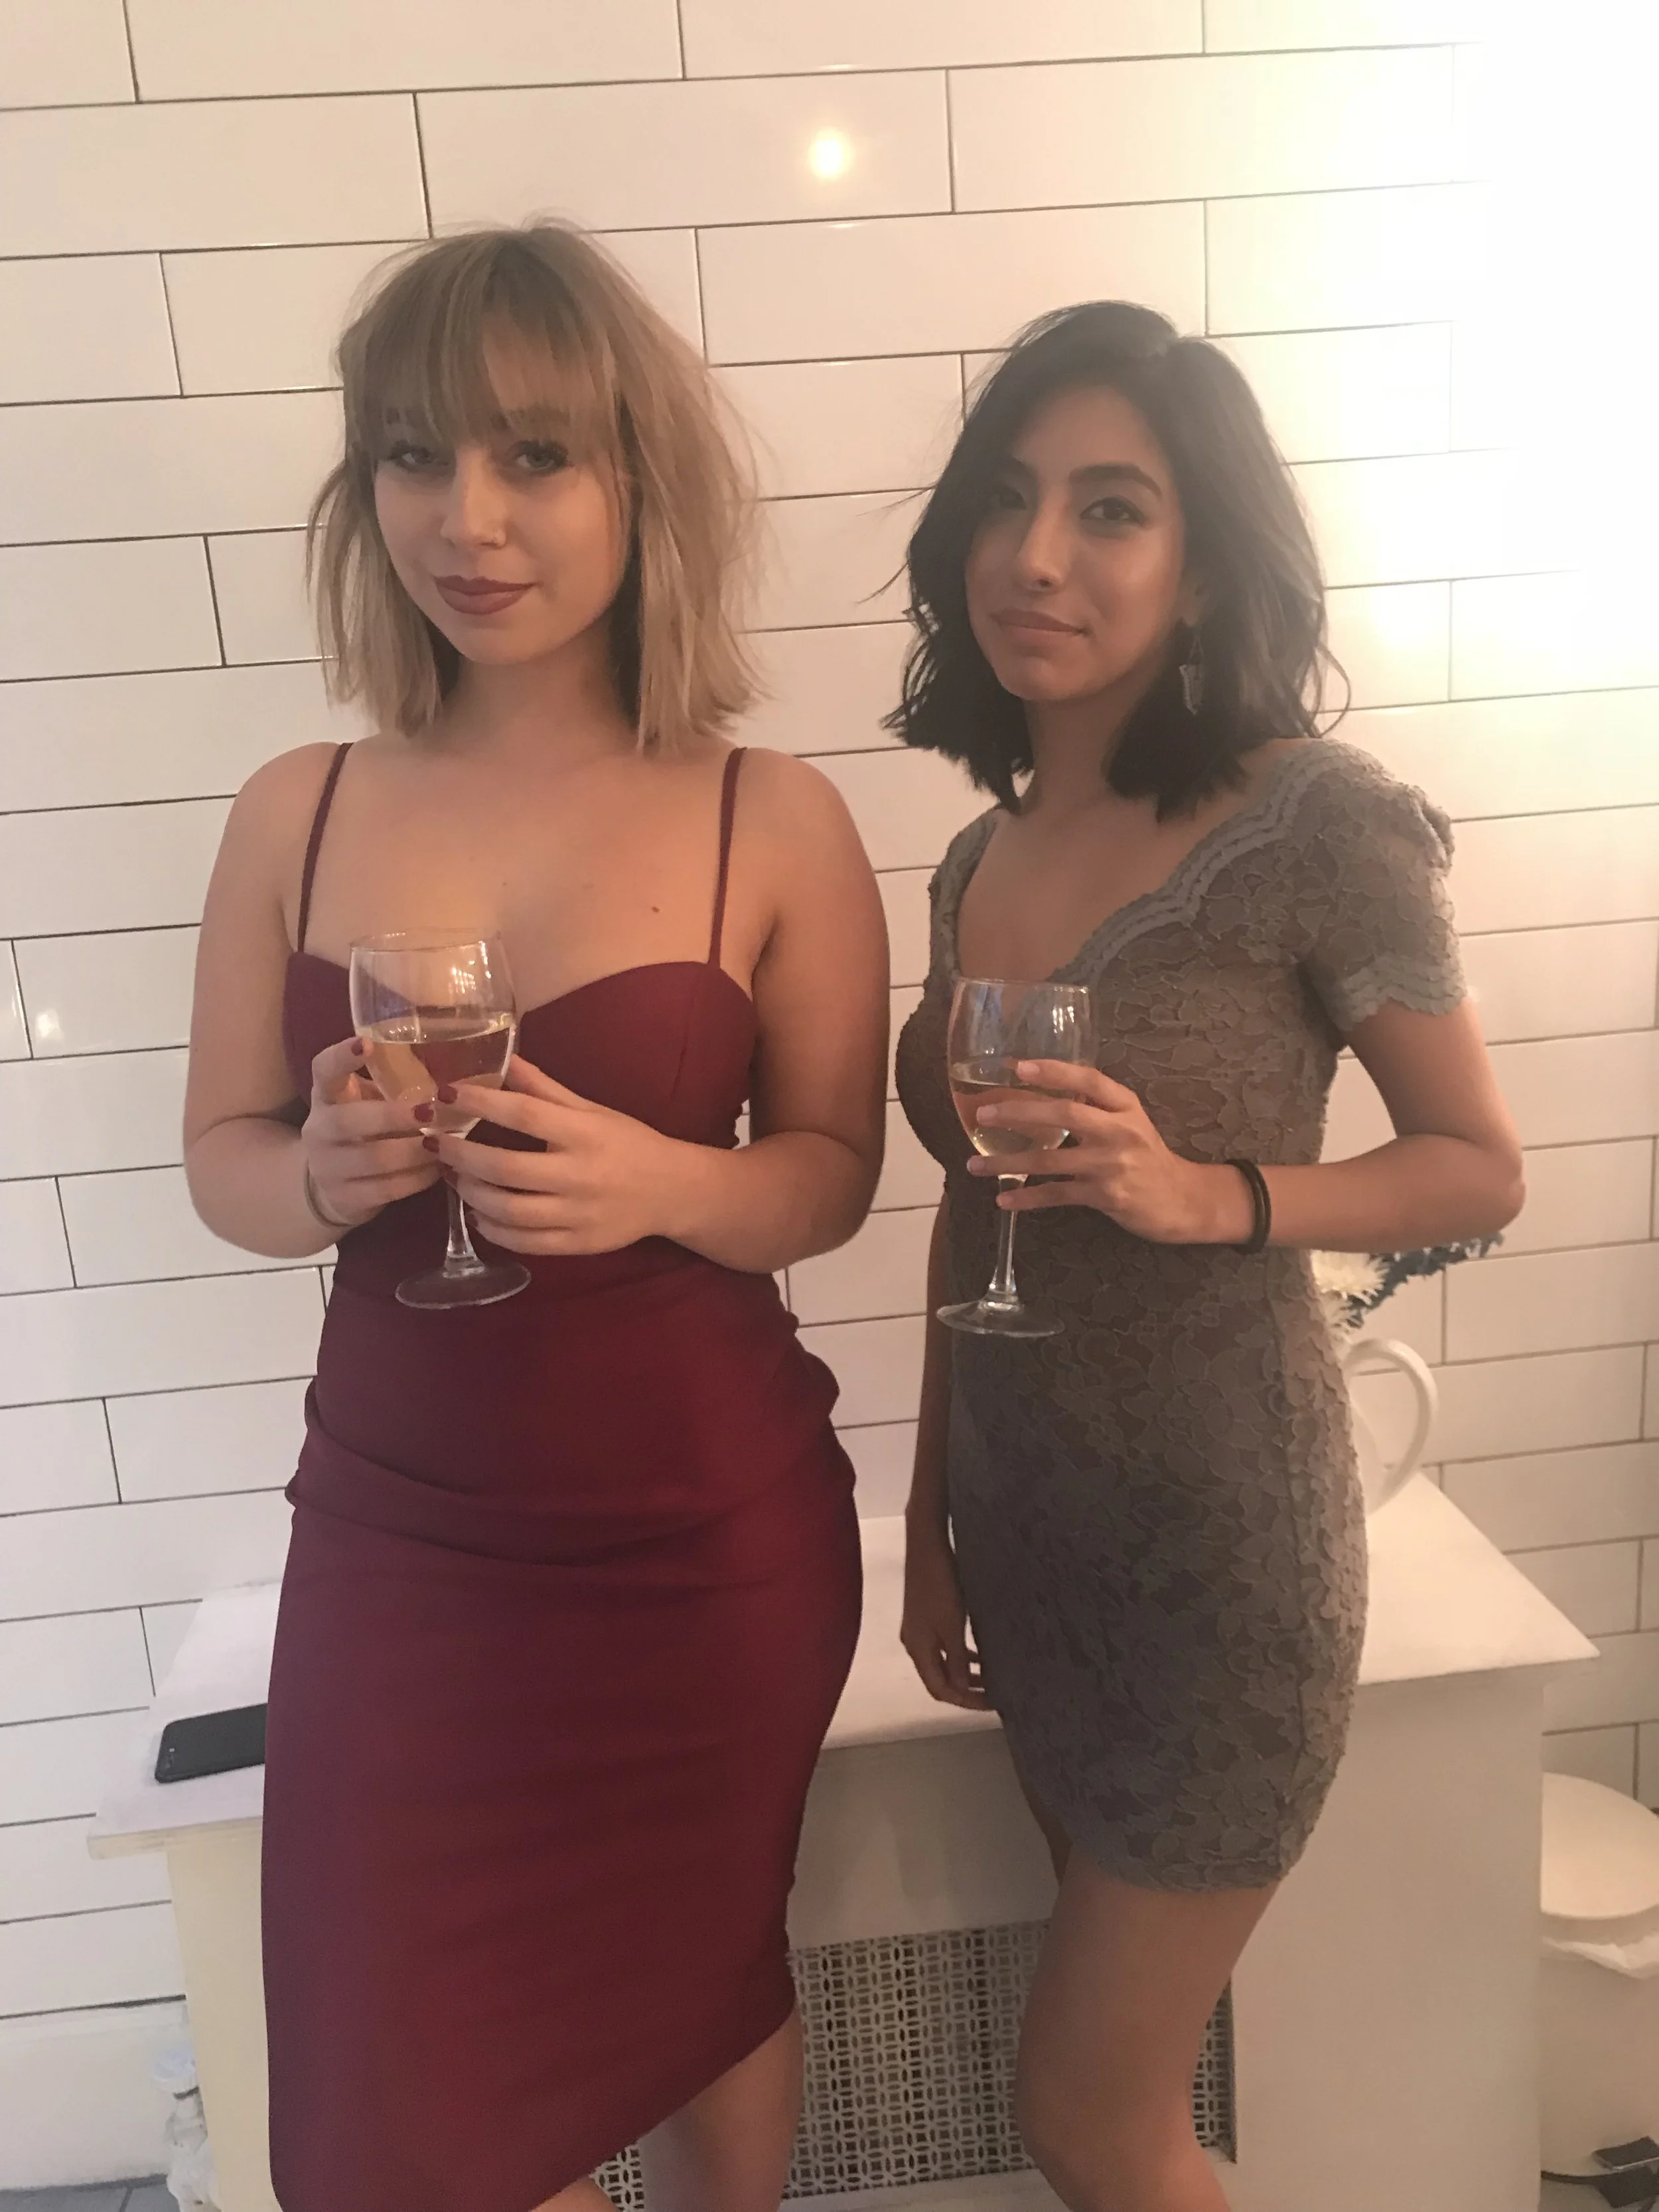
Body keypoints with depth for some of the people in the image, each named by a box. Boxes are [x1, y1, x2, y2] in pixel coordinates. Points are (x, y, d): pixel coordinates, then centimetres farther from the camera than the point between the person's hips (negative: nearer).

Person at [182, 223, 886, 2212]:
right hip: (395, 1539, 2)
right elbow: (222, 1157, 4)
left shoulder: (774, 824, -9)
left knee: (700, 1988, 21)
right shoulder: (295, 815, -3)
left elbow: (831, 1173, -2)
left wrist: (662, 1182, -22)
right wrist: (323, 1173, -18)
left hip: (708, 1538, -1)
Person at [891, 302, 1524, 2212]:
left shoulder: (1317, 822, -16)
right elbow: (972, 1221, 8)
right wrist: (929, 1527, 12)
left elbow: (1479, 1170, -8)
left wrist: (1204, 1196, -25)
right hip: (1027, 1531, 6)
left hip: (1218, 1537, -5)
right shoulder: (981, 857, 2)